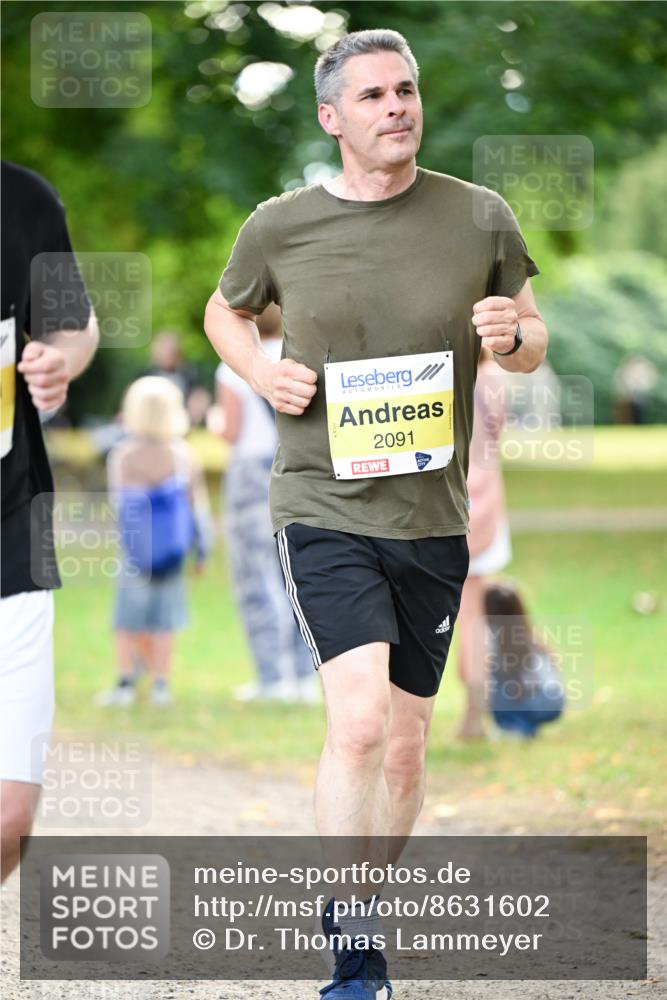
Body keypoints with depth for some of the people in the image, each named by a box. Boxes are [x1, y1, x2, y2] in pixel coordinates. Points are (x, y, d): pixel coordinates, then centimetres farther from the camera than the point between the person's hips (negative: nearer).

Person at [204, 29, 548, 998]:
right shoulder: (280, 227, -2)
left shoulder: (481, 218, -1)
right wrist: (259, 370, -3)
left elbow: (535, 339, 12)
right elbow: (225, 312, 18)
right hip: (324, 508, -3)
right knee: (359, 718, -20)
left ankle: (365, 914, 32)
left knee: (405, 748, 10)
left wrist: (513, 336, -12)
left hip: (433, 518, 3)